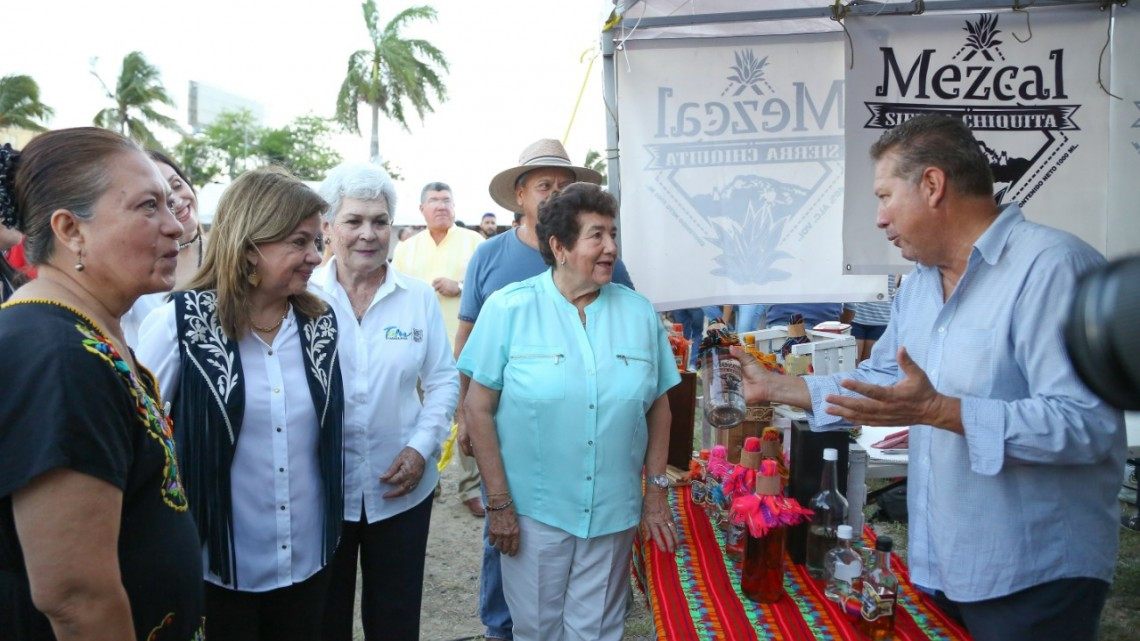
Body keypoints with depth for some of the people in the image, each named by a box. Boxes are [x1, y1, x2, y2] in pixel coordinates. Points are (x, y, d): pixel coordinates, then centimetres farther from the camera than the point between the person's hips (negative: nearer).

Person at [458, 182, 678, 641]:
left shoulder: (640, 313, 0)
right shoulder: (508, 308, -10)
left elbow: (658, 406, 7)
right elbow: (478, 408, -8)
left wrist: (656, 491, 5)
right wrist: (499, 502, -9)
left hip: (614, 514, 3)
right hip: (532, 511, -2)